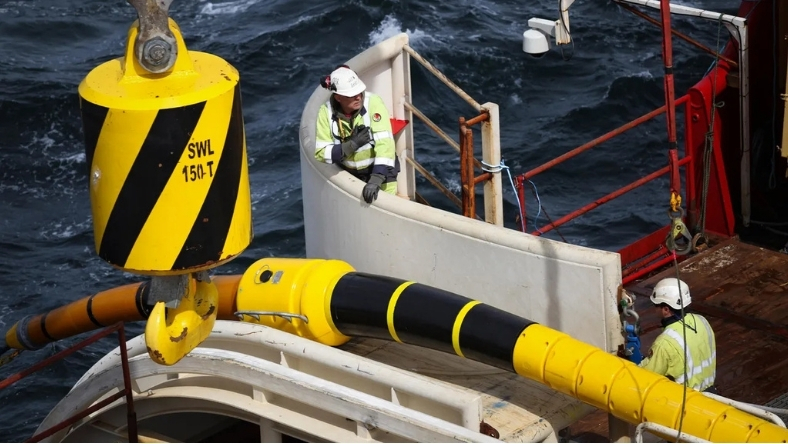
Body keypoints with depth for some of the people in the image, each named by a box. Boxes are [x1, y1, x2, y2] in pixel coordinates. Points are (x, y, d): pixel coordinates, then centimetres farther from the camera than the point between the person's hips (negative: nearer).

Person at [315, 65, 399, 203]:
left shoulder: (373, 102, -23)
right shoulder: (326, 112, -16)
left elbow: (384, 143, -30)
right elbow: (320, 153, -15)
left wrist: (376, 179, -40)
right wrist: (352, 145, -29)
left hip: (381, 170, -2)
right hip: (350, 174, 2)